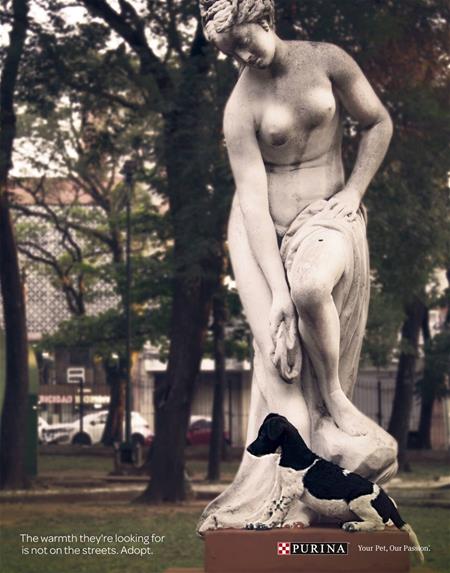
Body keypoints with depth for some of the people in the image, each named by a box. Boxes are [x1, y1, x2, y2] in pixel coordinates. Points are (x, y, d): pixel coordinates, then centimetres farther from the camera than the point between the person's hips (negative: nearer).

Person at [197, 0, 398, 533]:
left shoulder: (326, 61, -6)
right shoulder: (240, 108, -12)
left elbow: (379, 123, 9)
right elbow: (253, 201, -18)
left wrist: (353, 193, -3)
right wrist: (276, 291, -24)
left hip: (328, 219, 0)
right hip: (263, 232, 0)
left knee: (311, 289, -34)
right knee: (281, 349, -11)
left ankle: (336, 402, -12)